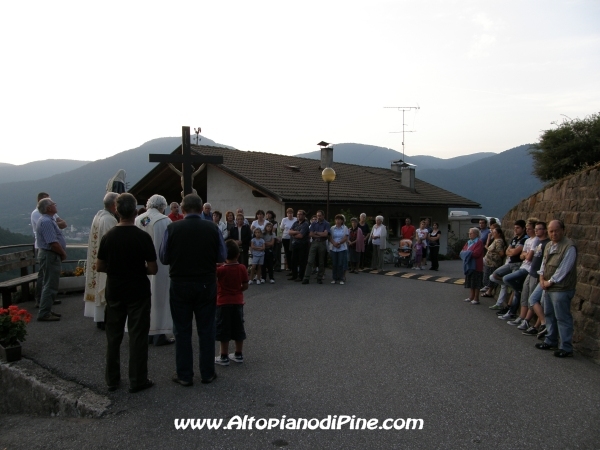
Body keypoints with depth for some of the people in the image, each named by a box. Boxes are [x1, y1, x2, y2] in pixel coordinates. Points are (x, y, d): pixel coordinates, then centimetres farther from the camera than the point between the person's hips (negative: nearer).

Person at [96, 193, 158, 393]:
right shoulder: (143, 237, -13)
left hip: (114, 292, 3)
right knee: (138, 336, 4)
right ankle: (137, 380, 10)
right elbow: (153, 269, -12)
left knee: (113, 336, 14)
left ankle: (112, 379, 22)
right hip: (138, 293, -3)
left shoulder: (108, 236, -4)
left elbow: (99, 266, 2)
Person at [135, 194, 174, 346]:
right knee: (160, 298, 3)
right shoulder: (164, 221, -13)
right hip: (161, 266, -5)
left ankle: (146, 333, 21)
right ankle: (159, 334, 6)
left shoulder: (137, 220, 1)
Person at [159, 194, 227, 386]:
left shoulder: (173, 228, -10)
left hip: (180, 285, -1)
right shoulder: (212, 228, -8)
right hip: (206, 284, 1)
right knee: (206, 330, 11)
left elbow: (164, 258, -2)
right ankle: (207, 373, 19)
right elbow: (222, 257, -1)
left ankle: (184, 375, 16)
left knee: (182, 331, 10)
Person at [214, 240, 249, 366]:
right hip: (238, 302, 4)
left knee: (224, 330, 5)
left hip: (223, 303, -4)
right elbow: (245, 286, 0)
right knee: (238, 328, 14)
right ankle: (239, 355, 22)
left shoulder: (220, 269, -14)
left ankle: (224, 357, 10)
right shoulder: (242, 268, -5)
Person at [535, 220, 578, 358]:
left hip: (561, 289, -9)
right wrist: (542, 278, 3)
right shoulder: (549, 245, 13)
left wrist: (550, 282, -13)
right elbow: (544, 263, 17)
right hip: (549, 288, 9)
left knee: (563, 318, -4)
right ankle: (551, 341, 30)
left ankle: (566, 348, 4)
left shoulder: (569, 246, -15)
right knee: (549, 315, 17)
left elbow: (563, 269, -18)